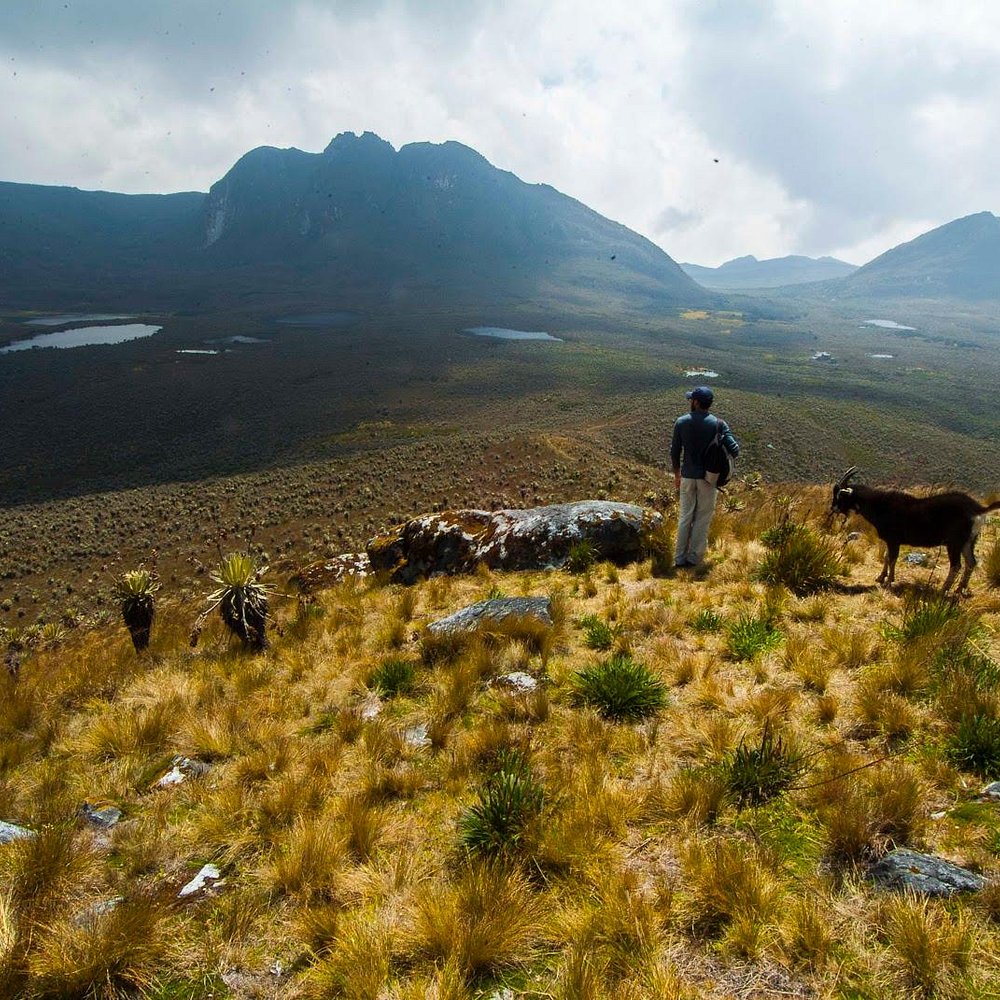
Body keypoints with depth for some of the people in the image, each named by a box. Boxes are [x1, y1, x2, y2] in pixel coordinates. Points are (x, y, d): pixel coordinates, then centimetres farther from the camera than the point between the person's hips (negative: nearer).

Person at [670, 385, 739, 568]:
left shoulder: (681, 422, -5)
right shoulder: (718, 424, -9)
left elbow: (674, 452, 1)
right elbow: (734, 450, -13)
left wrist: (677, 474, 14)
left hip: (687, 475, 1)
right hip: (708, 477, -1)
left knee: (685, 516, 11)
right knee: (702, 519, 9)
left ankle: (680, 557, 13)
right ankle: (694, 557, 13)